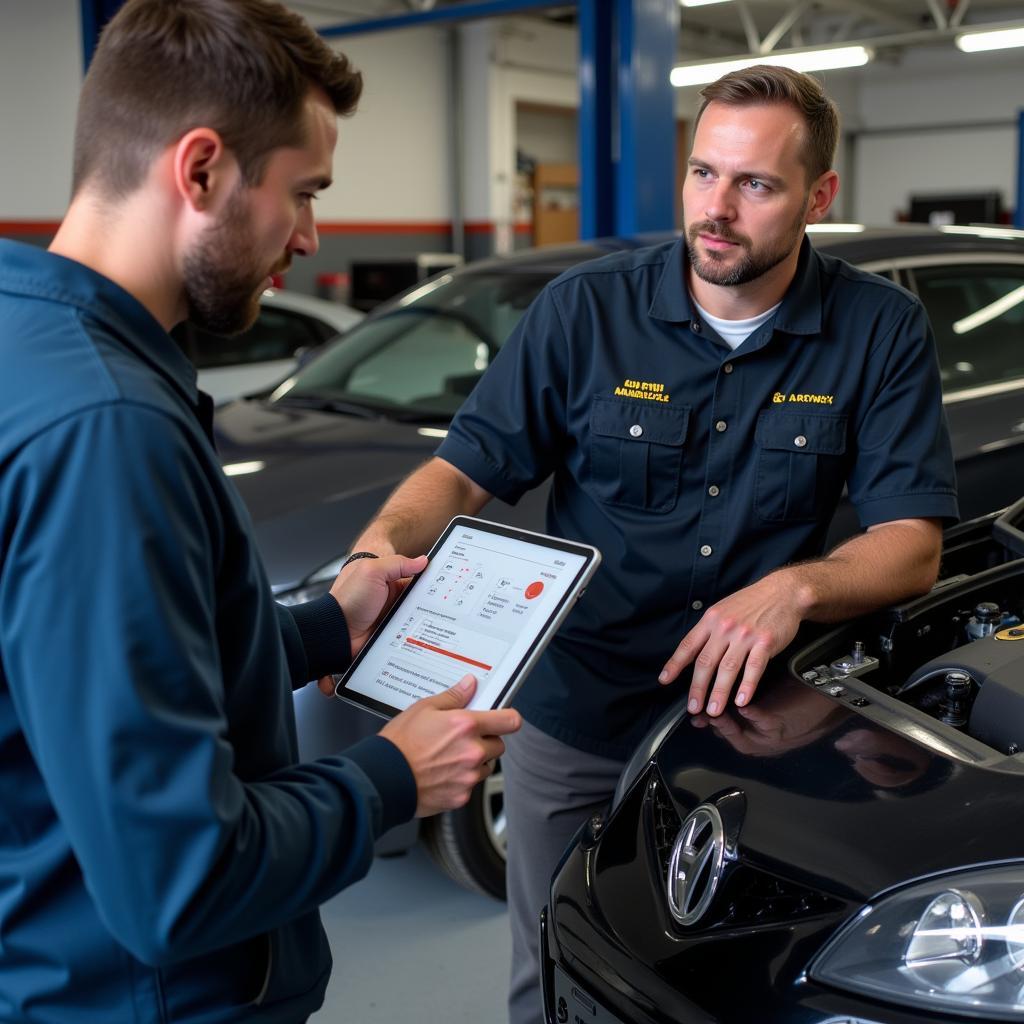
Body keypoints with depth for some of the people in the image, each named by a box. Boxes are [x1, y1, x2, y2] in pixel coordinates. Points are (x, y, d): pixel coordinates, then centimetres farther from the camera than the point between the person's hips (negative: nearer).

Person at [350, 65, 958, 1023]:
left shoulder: (881, 331, -8)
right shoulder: (585, 309, -10)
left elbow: (910, 542, -10)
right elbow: (467, 466, -8)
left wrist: (797, 586, -31)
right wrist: (382, 544, -29)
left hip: (754, 721, 1)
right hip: (576, 724, 0)